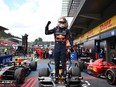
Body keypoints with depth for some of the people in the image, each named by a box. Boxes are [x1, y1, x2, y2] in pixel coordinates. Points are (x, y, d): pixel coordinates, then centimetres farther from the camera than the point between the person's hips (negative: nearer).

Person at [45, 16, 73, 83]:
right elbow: (46, 32, 6)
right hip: (56, 48, 2)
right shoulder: (55, 29, 7)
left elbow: (70, 39, -2)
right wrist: (47, 25, -5)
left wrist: (72, 46, -15)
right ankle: (56, 75, 19)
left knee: (63, 63, 1)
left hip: (63, 48, -2)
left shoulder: (67, 30, 4)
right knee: (56, 62, 8)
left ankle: (64, 75, 10)